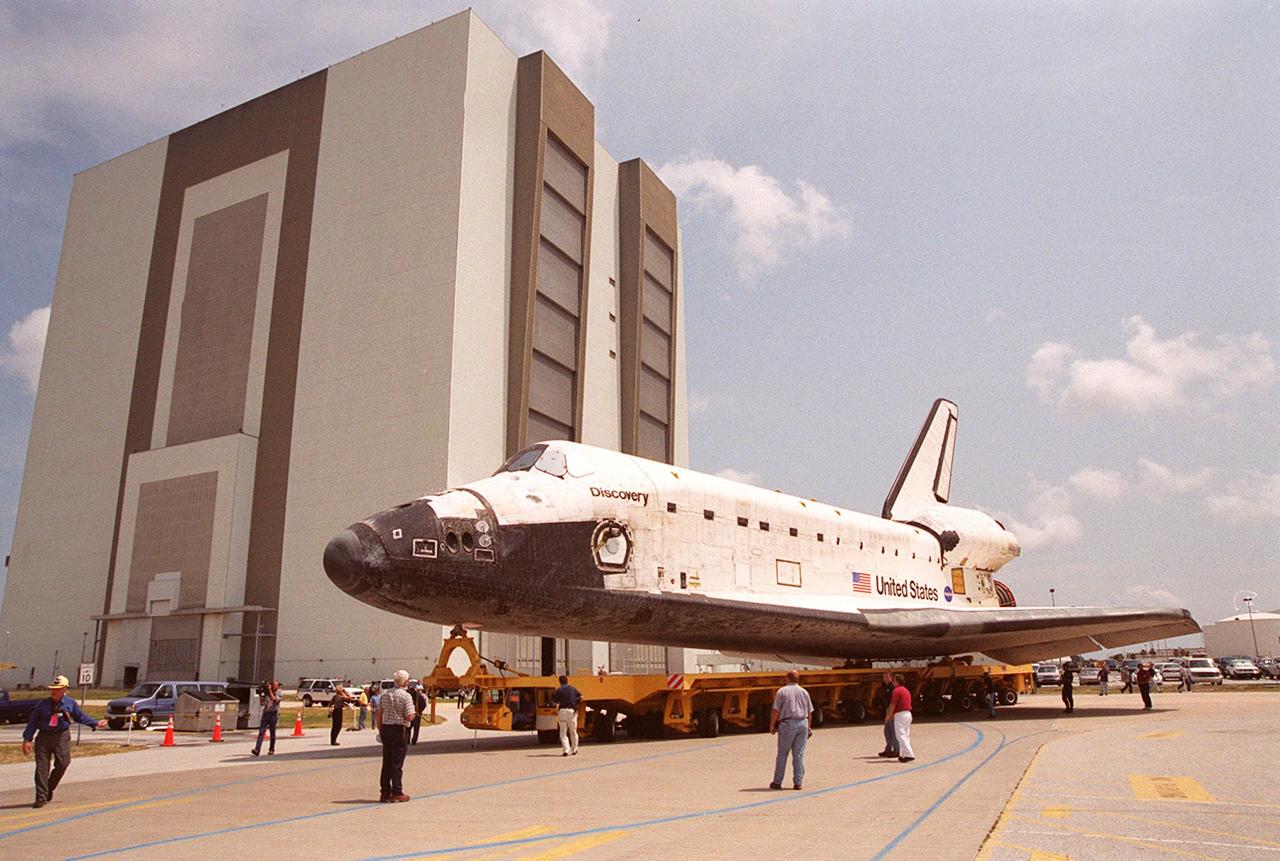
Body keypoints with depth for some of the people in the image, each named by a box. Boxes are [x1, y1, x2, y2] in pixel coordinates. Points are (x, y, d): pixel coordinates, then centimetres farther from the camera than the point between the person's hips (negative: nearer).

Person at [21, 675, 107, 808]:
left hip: (61, 737, 0)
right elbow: (33, 722, 5)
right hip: (43, 737, 0)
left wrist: (96, 723, 15)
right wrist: (27, 740, -2)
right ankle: (41, 797, 5)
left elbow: (80, 717, 16)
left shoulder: (70, 703, 5)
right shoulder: (42, 705, 3)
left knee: (62, 764, -8)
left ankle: (49, 789, 17)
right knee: (42, 767, -3)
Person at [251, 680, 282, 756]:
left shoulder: (279, 693, 1)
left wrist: (270, 690, -13)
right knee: (261, 731, -9)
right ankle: (257, 749, -15)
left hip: (274, 714, -2)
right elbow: (262, 702, 12)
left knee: (272, 733, 6)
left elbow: (274, 699, -17)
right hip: (266, 713, 3)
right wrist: (260, 694, 3)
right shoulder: (266, 693, 10)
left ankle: (271, 749, 18)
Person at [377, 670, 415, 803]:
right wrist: (414, 713, 4)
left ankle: (385, 792, 17)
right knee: (397, 763, 2)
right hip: (400, 730, -6)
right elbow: (409, 717, -17)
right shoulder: (406, 696, -12)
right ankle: (397, 792, 7)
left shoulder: (385, 694, 7)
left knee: (386, 762, 12)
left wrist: (380, 729, 17)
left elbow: (378, 714, 9)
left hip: (386, 729, 6)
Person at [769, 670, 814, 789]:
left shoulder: (782, 691, -3)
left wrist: (772, 726, 0)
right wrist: (809, 727, 21)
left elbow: (775, 711, -8)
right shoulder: (804, 692, 10)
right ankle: (798, 783, 5)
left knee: (782, 753, 3)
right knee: (799, 754, 7)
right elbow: (810, 712, 12)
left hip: (788, 724, -4)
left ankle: (777, 782, 7)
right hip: (803, 723, 4)